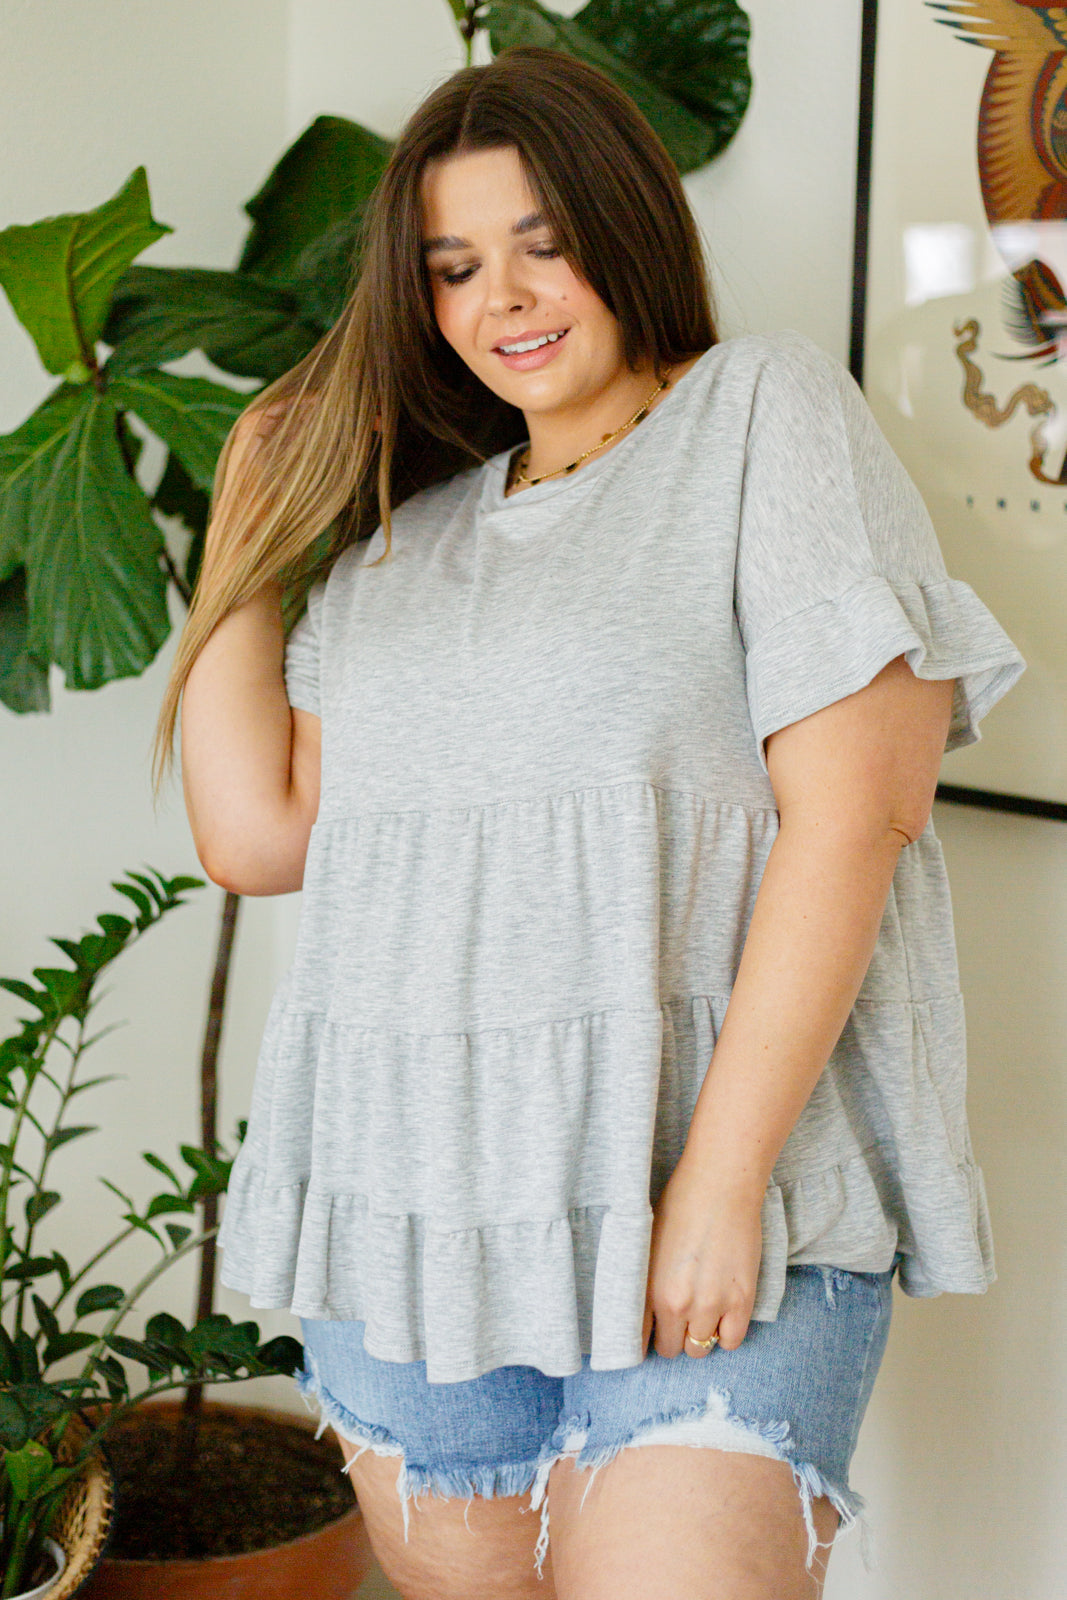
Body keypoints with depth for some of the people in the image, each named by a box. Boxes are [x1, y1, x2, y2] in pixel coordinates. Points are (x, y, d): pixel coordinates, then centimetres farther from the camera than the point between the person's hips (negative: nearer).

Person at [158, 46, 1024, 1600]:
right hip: (409, 1207, 5)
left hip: (708, 1189, -5)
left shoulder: (767, 414, 1)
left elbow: (850, 810, -10)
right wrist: (238, 528, 14)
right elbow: (259, 833, 11)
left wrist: (721, 1180, -16)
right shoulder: (402, 526, 18)